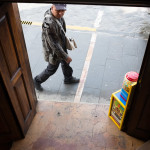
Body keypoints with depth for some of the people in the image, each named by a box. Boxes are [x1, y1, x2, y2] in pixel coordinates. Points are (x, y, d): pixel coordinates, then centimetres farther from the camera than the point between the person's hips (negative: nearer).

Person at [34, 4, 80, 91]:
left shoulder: (58, 16, -10)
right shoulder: (49, 24, -39)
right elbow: (54, 44, -33)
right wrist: (65, 56, -24)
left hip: (62, 47, 8)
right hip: (54, 52, -8)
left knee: (66, 63, 27)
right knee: (51, 69, 15)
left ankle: (68, 79, 54)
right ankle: (37, 81, 40)